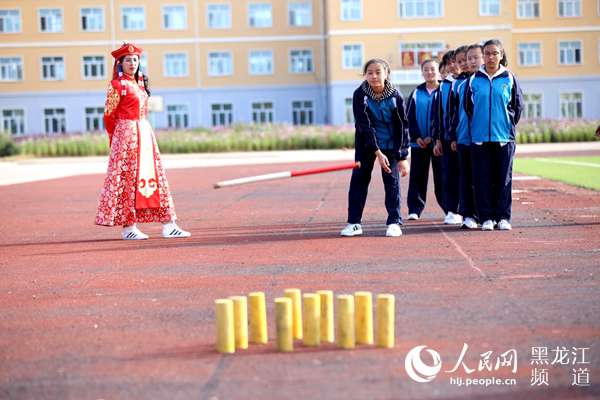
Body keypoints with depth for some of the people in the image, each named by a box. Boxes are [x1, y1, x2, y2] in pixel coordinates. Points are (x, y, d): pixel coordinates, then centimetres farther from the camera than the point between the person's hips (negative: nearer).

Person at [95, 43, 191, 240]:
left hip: (145, 133, 8)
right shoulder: (117, 85, -7)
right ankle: (127, 227, 4)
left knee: (153, 174, 5)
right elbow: (109, 116, -6)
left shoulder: (140, 82, 15)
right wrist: (114, 140, 1)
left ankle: (168, 225, 6)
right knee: (128, 177, -3)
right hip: (126, 135, -8)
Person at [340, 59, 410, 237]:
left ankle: (394, 222, 6)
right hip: (366, 144, 1)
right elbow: (364, 126, -21)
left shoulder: (395, 96, -16)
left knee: (392, 180, -3)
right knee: (359, 179, 0)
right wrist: (377, 152, -28)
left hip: (391, 144, 0)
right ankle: (354, 223, 7)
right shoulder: (360, 95, -18)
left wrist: (403, 157, -18)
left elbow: (402, 127, -13)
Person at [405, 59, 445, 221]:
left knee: (441, 177, 1)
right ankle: (414, 209, 7)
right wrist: (416, 136, -6)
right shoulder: (416, 93, 9)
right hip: (418, 142, 3)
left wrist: (433, 137, -11)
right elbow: (409, 117, 7)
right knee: (417, 177, 3)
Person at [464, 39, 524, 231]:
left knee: (504, 178, 4)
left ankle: (503, 217, 11)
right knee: (483, 179, 1)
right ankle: (486, 217, 8)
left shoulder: (509, 78, 4)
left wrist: (509, 125, 6)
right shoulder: (474, 80, 4)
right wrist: (476, 125, 8)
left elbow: (518, 105, 9)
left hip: (504, 137, 0)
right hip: (479, 138, 0)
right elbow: (467, 107, 11)